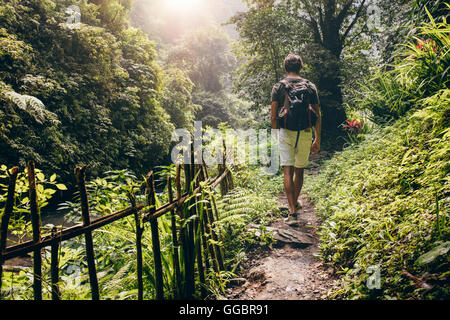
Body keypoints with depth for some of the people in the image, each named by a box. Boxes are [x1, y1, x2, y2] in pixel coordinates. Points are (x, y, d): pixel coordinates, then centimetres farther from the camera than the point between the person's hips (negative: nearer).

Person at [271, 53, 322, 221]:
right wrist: (317, 140, 7)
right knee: (299, 171, 17)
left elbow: (273, 116, -3)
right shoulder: (310, 86, 4)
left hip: (286, 132, -2)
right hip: (305, 133, 2)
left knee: (288, 172, -1)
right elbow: (318, 116, 2)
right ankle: (295, 202, 34)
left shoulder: (278, 87, 0)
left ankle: (292, 210, -8)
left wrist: (277, 135, 10)